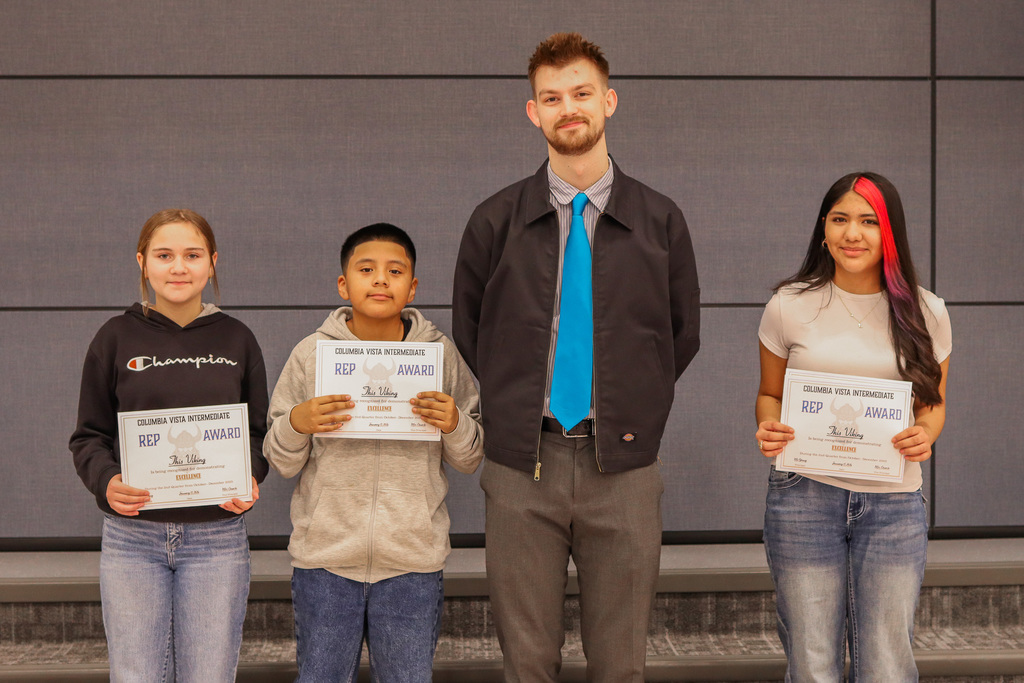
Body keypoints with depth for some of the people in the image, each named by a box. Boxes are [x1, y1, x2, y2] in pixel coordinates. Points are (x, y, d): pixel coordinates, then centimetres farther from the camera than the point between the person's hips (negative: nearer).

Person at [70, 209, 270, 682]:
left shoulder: (237, 340, 6)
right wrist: (106, 482, -15)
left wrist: (249, 478, -9)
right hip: (132, 536, 0)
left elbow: (258, 432, 11)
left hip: (218, 535, 1)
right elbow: (89, 437, 5)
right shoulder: (117, 338, 3)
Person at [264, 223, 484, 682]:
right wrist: (296, 424, -14)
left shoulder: (441, 355, 3)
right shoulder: (311, 355, 2)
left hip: (413, 563, 0)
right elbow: (280, 463, 5)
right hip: (325, 559, 0)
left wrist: (456, 425, -12)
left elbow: (469, 462, 8)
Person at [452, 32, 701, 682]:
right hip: (521, 464, 0)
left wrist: (636, 416, 8)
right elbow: (468, 332, 13)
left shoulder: (659, 219, 5)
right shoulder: (497, 221, 4)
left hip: (623, 467, 0)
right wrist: (511, 413, 8)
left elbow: (683, 333, 13)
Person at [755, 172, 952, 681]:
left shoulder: (925, 313, 4)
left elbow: (933, 402, 15)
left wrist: (925, 435, -8)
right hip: (804, 497, 0)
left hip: (893, 503, 1)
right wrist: (769, 429, -10)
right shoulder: (788, 306, 1)